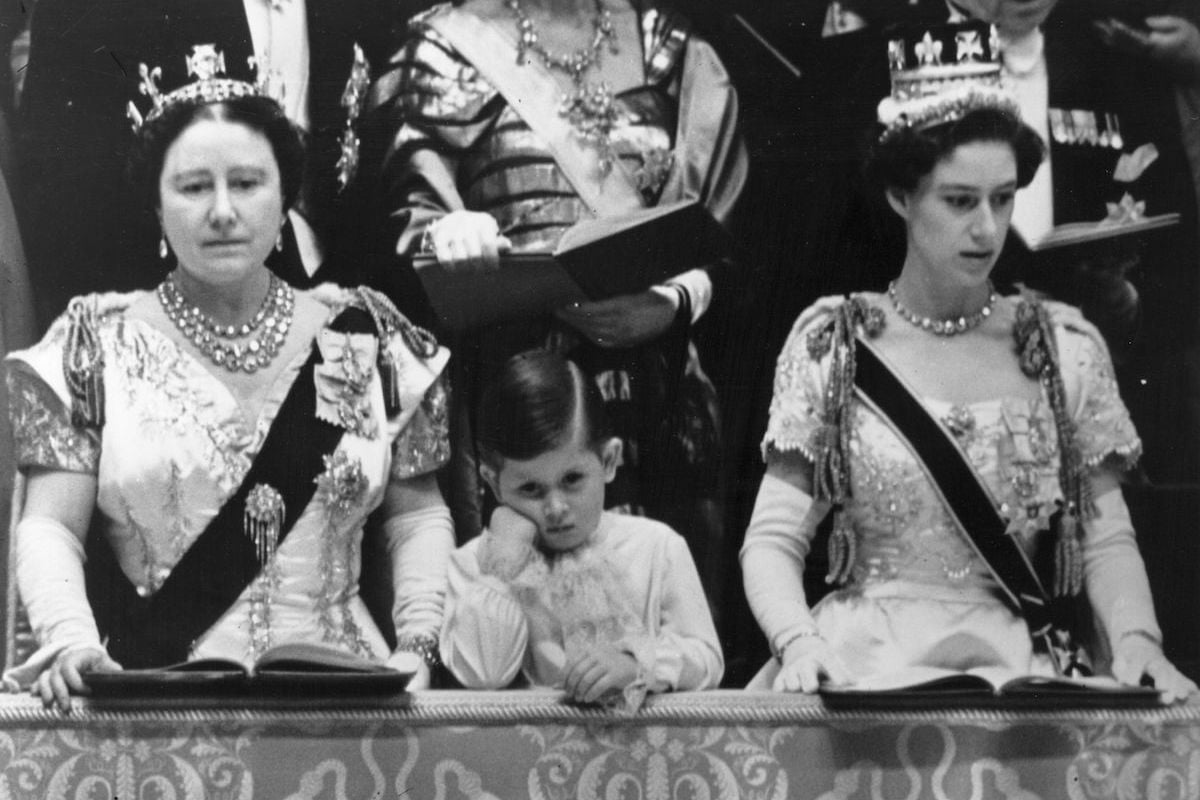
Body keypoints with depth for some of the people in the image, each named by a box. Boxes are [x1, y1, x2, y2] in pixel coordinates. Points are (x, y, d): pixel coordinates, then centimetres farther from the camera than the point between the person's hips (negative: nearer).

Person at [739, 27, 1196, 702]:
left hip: (1021, 668, 1)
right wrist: (798, 643, -17)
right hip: (863, 661, -1)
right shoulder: (831, 342, 5)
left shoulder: (1066, 344, 9)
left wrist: (1136, 639, -10)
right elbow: (774, 540, 2)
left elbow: (1107, 538, 9)